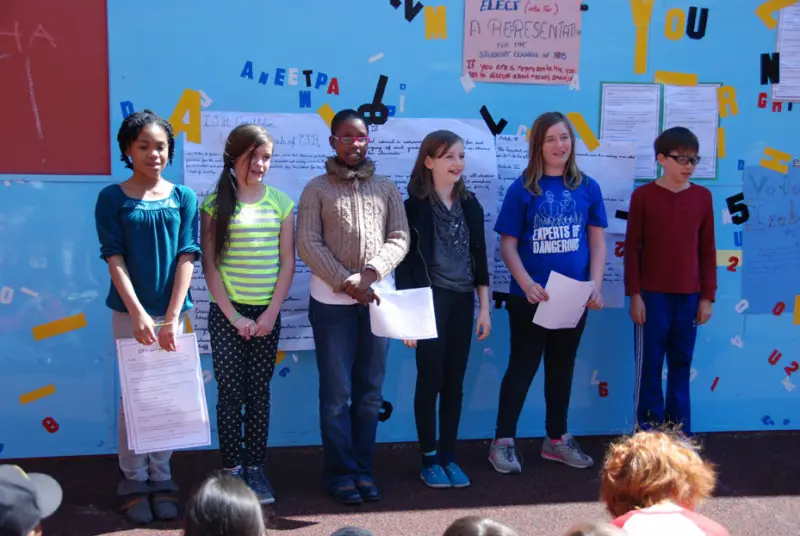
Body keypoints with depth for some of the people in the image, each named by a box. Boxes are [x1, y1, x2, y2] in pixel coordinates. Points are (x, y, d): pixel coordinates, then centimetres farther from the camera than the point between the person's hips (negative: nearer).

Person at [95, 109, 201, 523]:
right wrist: (138, 314, -15)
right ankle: (134, 481, 14)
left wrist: (172, 317, -10)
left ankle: (161, 478, 18)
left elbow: (186, 257, -2)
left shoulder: (184, 198, 3)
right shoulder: (112, 198, -1)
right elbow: (115, 259, -7)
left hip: (172, 311, 2)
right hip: (130, 311, -1)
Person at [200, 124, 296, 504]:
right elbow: (209, 263, -3)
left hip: (267, 312, 2)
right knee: (230, 392, 1)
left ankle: (255, 468, 14)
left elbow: (287, 262, 3)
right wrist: (232, 315, -8)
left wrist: (271, 313, -5)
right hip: (227, 312, -1)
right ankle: (231, 469, 11)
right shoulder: (215, 203, -1)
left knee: (259, 392, 6)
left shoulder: (280, 203, 4)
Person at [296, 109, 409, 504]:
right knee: (336, 392, 1)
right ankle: (340, 472, 10)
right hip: (332, 301, -3)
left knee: (370, 391, 7)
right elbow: (308, 244, -5)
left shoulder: (386, 188, 11)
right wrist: (346, 282, -14)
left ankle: (363, 469, 17)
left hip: (377, 298, 3)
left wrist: (372, 272, -13)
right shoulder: (317, 189, 3)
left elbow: (400, 238, 4)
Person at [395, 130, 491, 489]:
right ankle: (428, 459, 11)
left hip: (462, 301, 4)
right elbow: (404, 264, -6)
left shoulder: (470, 206, 10)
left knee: (454, 382, 7)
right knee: (430, 379, -1)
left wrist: (484, 308, 8)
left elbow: (479, 258, 12)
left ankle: (449, 456, 16)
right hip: (430, 300, -4)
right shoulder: (414, 207, -4)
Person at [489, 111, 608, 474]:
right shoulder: (522, 189, -5)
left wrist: (596, 286, -8)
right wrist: (526, 284, -20)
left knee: (562, 368, 15)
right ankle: (503, 441, 13)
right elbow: (508, 245, -6)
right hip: (530, 297, -3)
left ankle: (557, 439, 28)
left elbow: (597, 242, 5)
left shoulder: (588, 188, 3)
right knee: (522, 367, 3)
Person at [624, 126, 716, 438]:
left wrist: (707, 295, 4)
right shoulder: (643, 195, -3)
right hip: (652, 295, -3)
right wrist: (634, 294, -7)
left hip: (689, 296, 3)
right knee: (649, 365, 4)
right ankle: (648, 432, 14)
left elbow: (707, 249, 7)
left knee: (681, 365, 10)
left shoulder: (702, 196, 5)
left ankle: (680, 432, 20)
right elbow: (631, 248, -3)